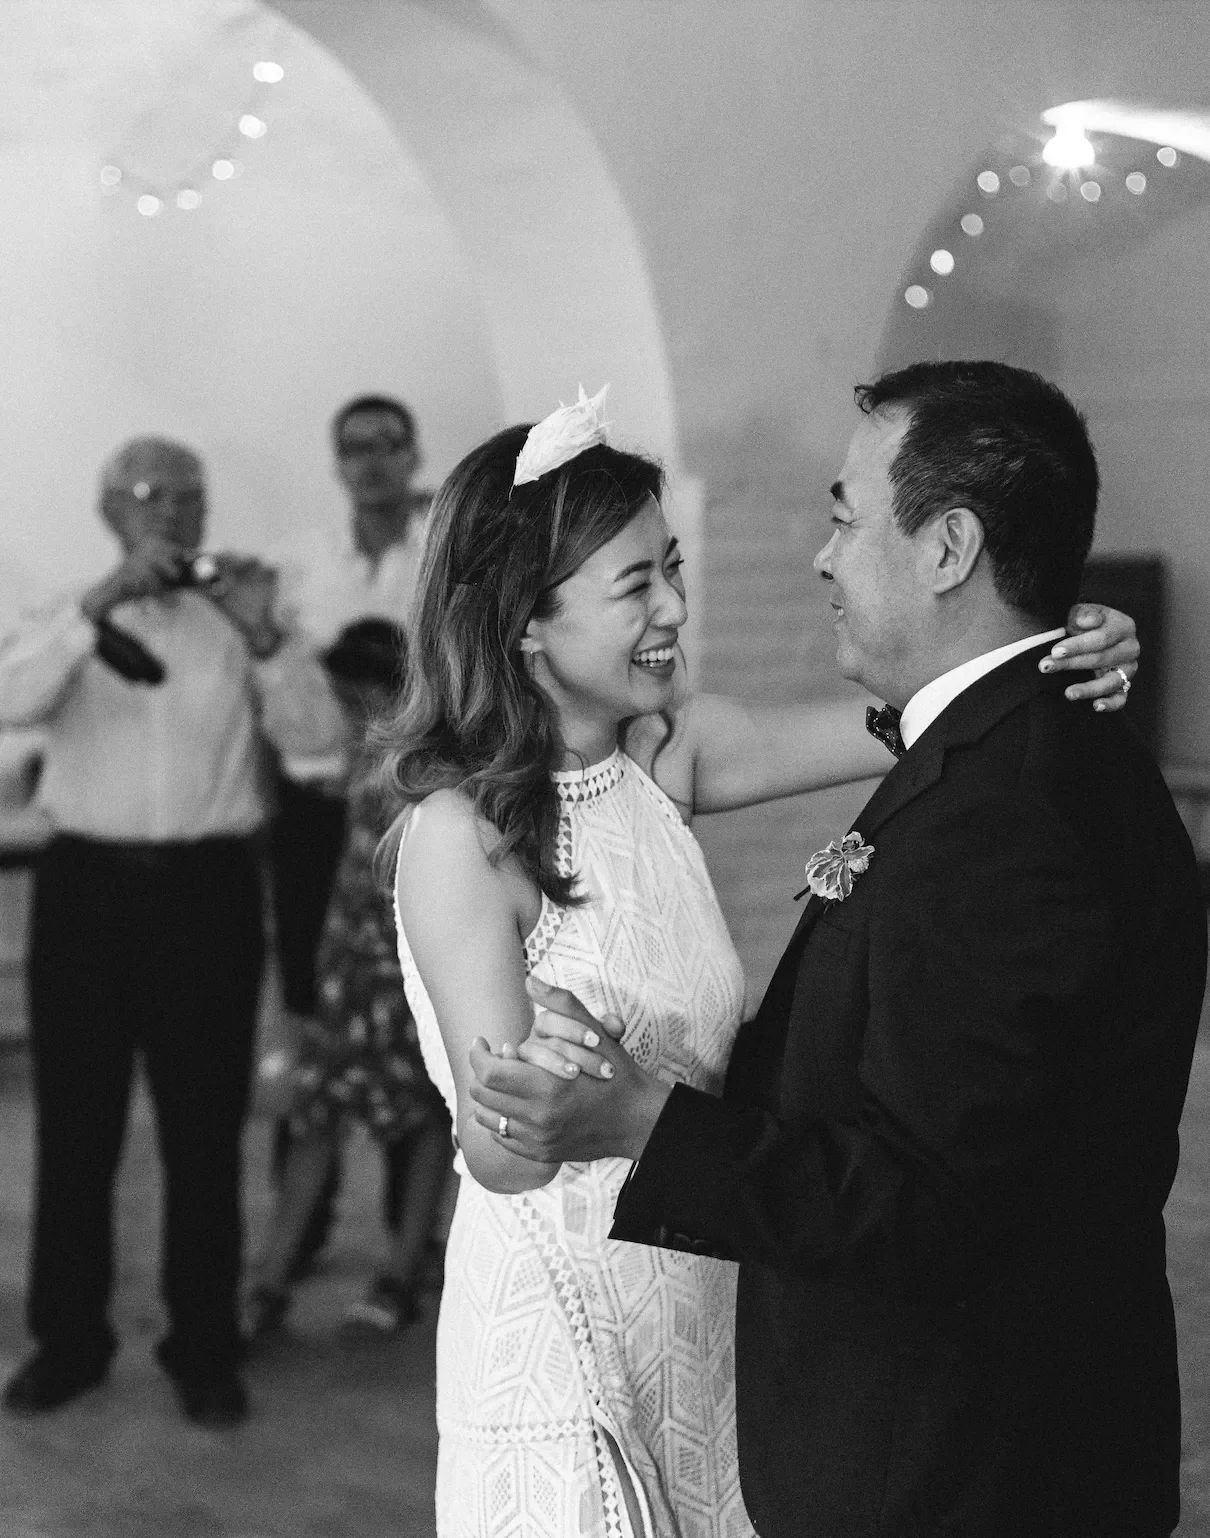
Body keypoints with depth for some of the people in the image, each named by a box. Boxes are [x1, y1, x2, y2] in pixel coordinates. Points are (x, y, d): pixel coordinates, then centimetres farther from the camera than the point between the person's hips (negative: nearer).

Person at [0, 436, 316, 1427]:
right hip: (87, 880, 1)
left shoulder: (240, 619, 7)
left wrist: (264, 638, -17)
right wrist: (103, 601, -21)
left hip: (209, 884, 0)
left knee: (206, 1125, 5)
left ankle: (204, 1347, 14)